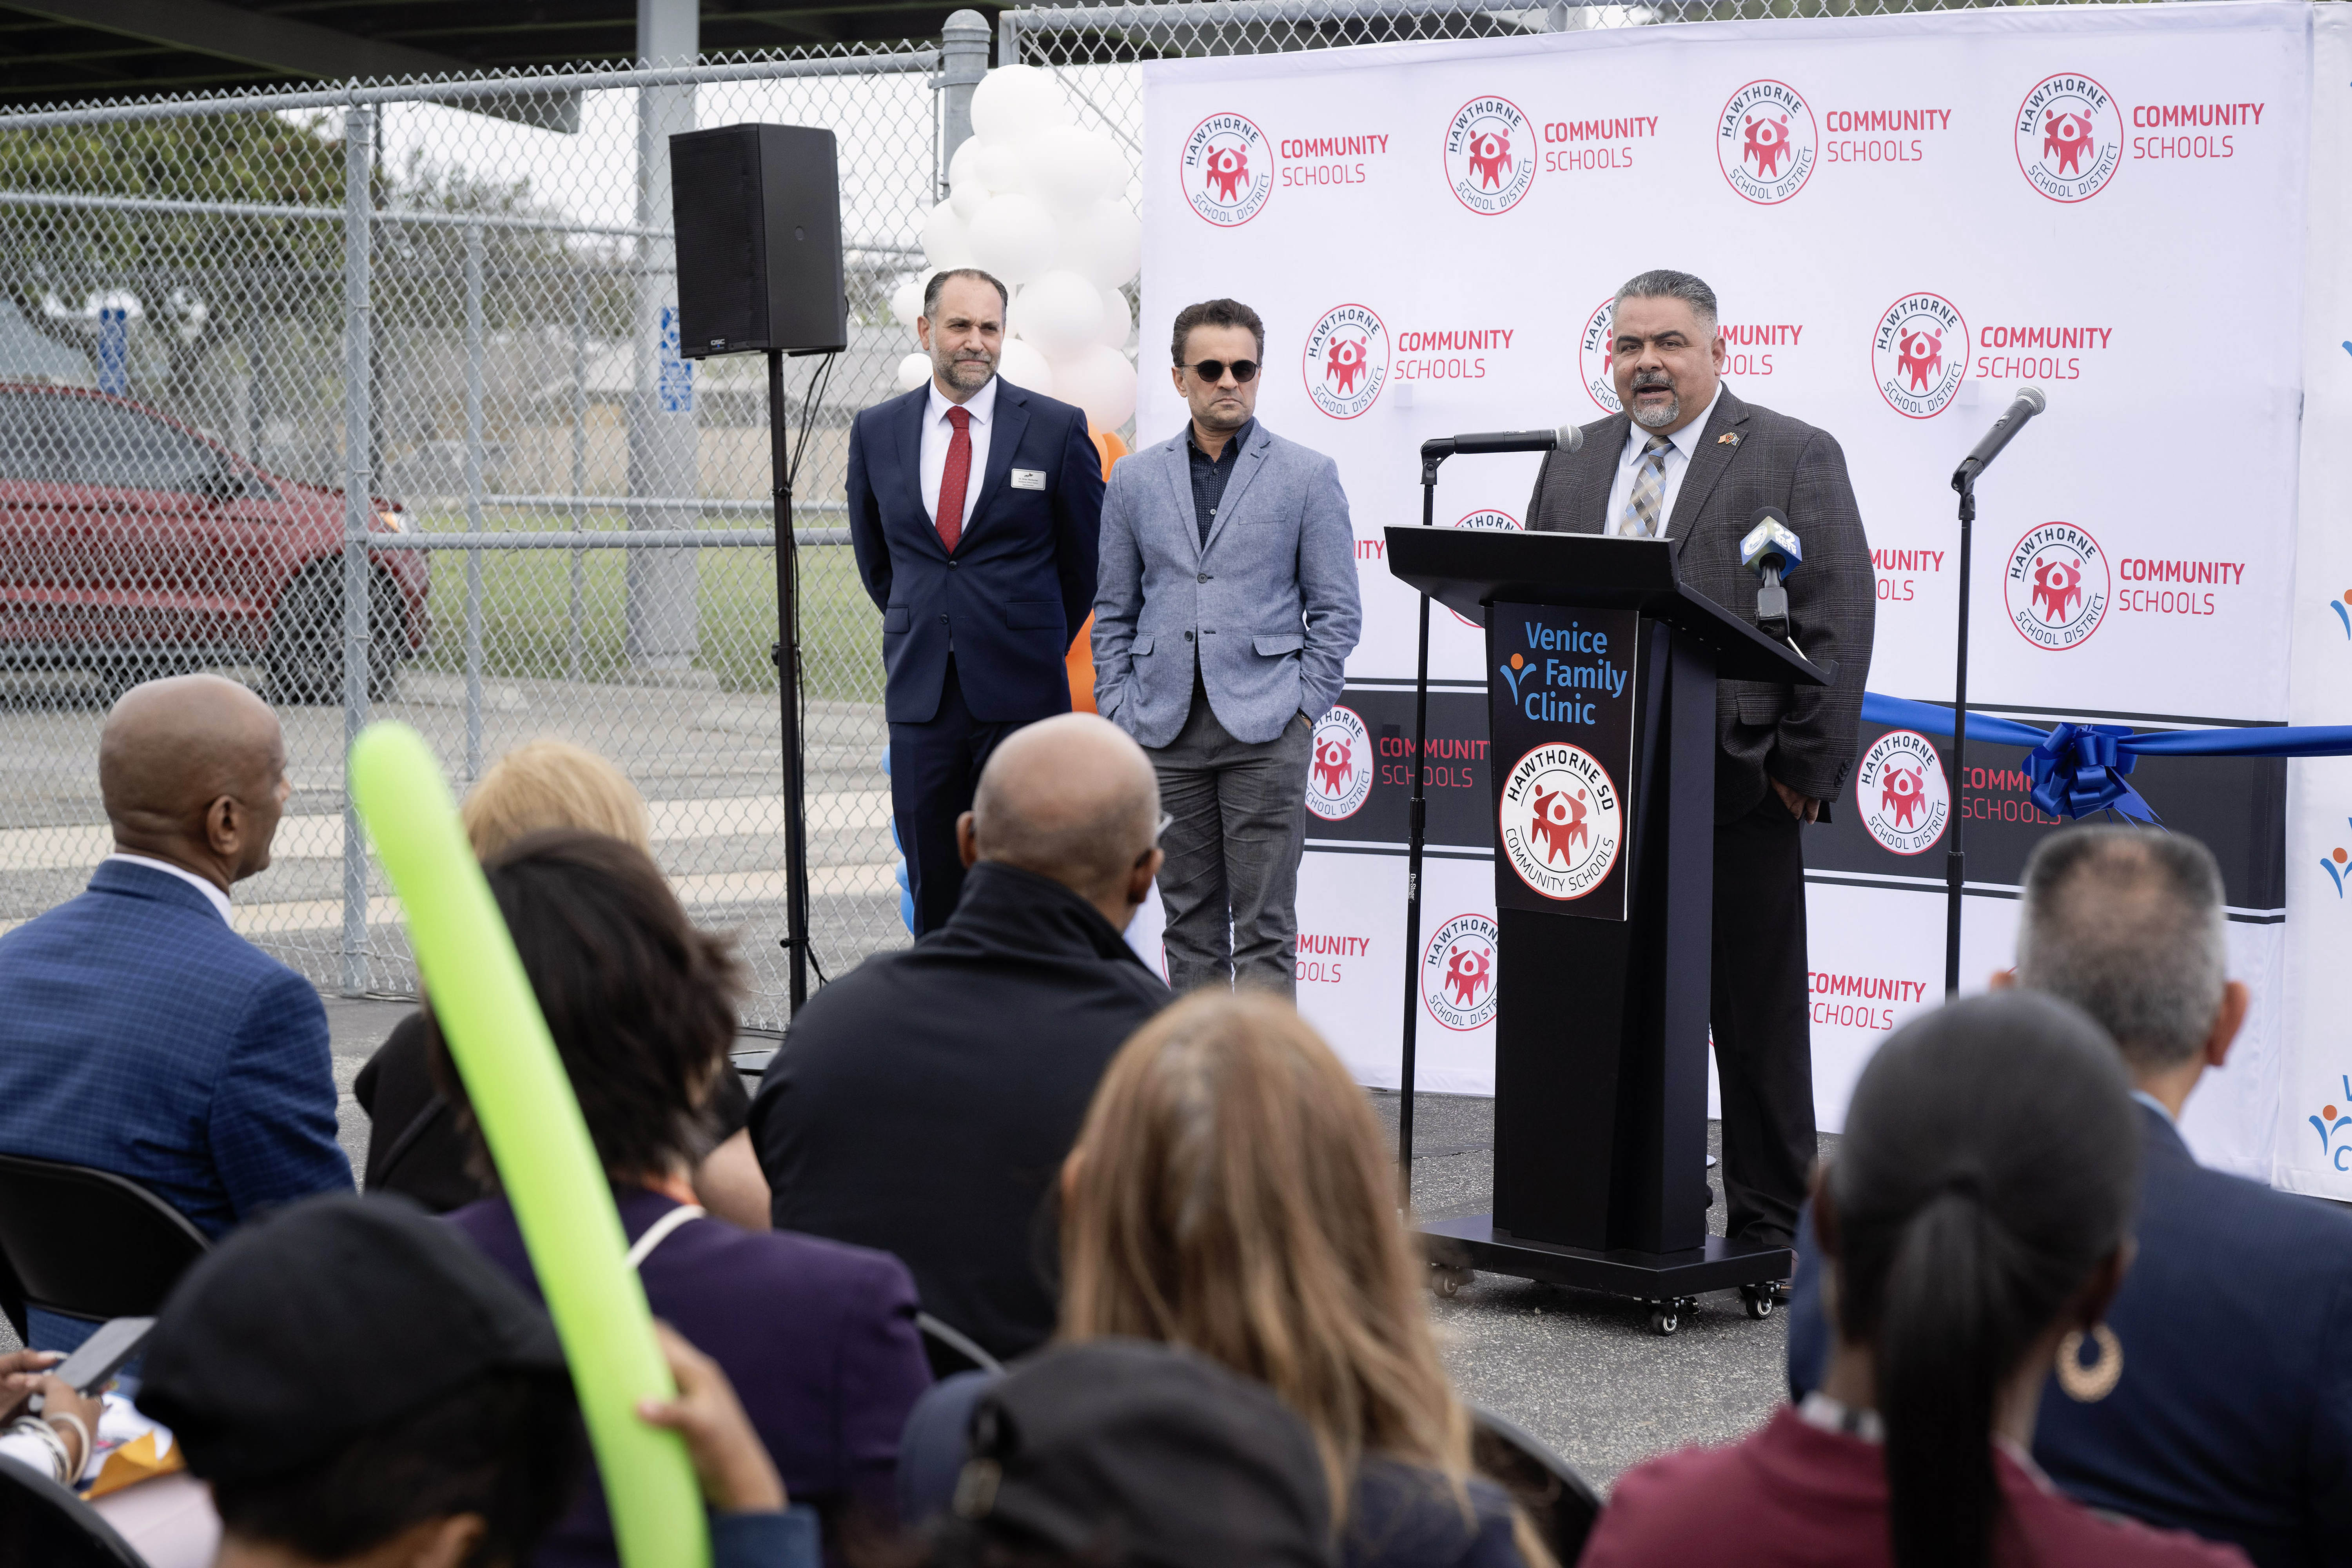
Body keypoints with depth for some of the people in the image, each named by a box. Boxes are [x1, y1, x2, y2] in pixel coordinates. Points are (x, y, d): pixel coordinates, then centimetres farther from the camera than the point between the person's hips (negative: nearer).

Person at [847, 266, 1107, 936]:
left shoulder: (1057, 429, -2)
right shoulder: (876, 431, 7)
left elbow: (1087, 553, 8)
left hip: (1021, 694, -3)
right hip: (921, 696, 3)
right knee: (933, 881, 5)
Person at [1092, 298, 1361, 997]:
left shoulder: (1308, 475, 3)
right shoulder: (1134, 480, 10)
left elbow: (1337, 611, 3)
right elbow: (1114, 612, 13)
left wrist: (1303, 708, -5)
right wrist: (1118, 713, 5)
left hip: (1264, 729, -3)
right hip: (1165, 731, 3)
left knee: (1264, 927, -4)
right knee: (1189, 922, 8)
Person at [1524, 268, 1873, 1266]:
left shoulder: (1796, 459, 1)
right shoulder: (1571, 465, 15)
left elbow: (1836, 623, -5)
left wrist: (1804, 772, -10)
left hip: (1737, 787, -4)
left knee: (1757, 1021, 2)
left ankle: (1770, 1230, 10)